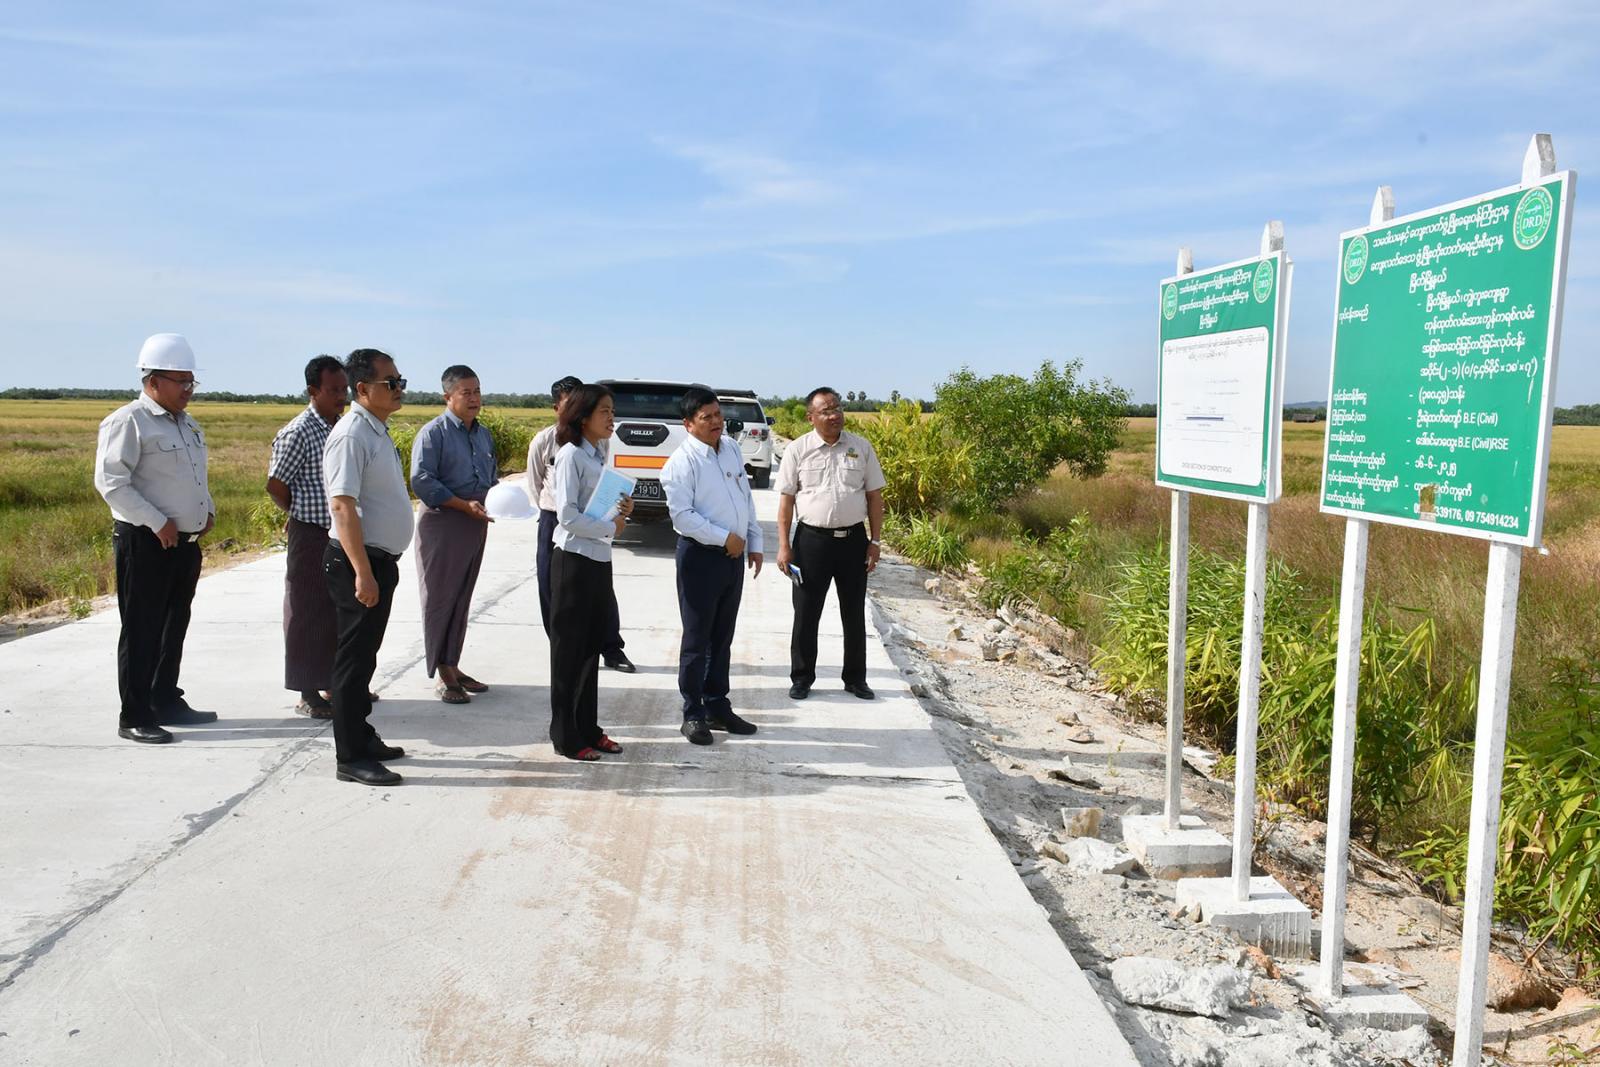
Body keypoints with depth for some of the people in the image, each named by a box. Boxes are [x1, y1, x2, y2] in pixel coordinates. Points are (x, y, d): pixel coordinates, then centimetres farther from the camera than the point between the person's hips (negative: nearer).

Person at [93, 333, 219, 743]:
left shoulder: (187, 423, 16)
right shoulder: (128, 422, -11)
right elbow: (111, 482, -17)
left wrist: (208, 509, 11)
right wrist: (158, 523, -19)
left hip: (187, 543, 8)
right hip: (145, 544, -8)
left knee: (174, 627, 16)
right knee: (142, 631, -3)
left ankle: (166, 702, 28)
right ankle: (134, 717, 5)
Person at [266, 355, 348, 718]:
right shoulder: (298, 433, -15)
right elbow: (275, 486, -12)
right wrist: (303, 515, 2)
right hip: (311, 537, -7)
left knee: (340, 610, 15)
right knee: (308, 614, 2)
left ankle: (334, 684, 28)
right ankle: (308, 695, 10)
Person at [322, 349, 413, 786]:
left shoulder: (378, 431, 13)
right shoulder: (352, 435, -17)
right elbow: (343, 506, -23)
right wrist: (362, 572, -27)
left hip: (381, 560, 9)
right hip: (358, 561, -9)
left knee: (365, 655, 18)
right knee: (355, 657, -3)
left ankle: (362, 737, 29)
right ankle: (350, 757, 5)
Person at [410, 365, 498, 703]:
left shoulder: (484, 434, 13)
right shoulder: (433, 433, -10)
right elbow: (421, 481, -17)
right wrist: (465, 504, -21)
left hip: (477, 524, 7)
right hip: (442, 523, -7)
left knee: (462, 600, 13)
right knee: (440, 599, -1)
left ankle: (452, 666, 23)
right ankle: (442, 674, 5)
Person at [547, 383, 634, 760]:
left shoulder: (598, 456, 13)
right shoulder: (571, 455, -12)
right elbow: (568, 516, -19)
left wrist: (622, 510, -1)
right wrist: (611, 527, -11)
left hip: (599, 562, 8)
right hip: (574, 560, -8)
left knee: (592, 648, 13)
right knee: (569, 651, 2)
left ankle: (588, 729, 23)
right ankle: (566, 735, 11)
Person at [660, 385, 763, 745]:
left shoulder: (732, 449, 9)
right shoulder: (682, 462, -13)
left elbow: (747, 499, 15)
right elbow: (682, 515, -18)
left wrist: (754, 542, 12)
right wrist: (724, 538, -17)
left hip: (735, 555, 7)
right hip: (700, 557, -6)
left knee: (723, 637, 15)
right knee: (697, 640, 3)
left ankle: (717, 706, 27)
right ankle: (693, 715, 13)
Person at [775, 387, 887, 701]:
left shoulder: (861, 447, 2)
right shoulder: (797, 450, -3)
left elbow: (874, 496, 6)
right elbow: (786, 499, 0)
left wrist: (875, 541, 1)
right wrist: (784, 545, -5)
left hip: (854, 538, 2)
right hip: (812, 539, -2)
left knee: (854, 614, 11)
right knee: (806, 614, 6)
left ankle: (856, 678, 24)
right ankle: (802, 678, 19)